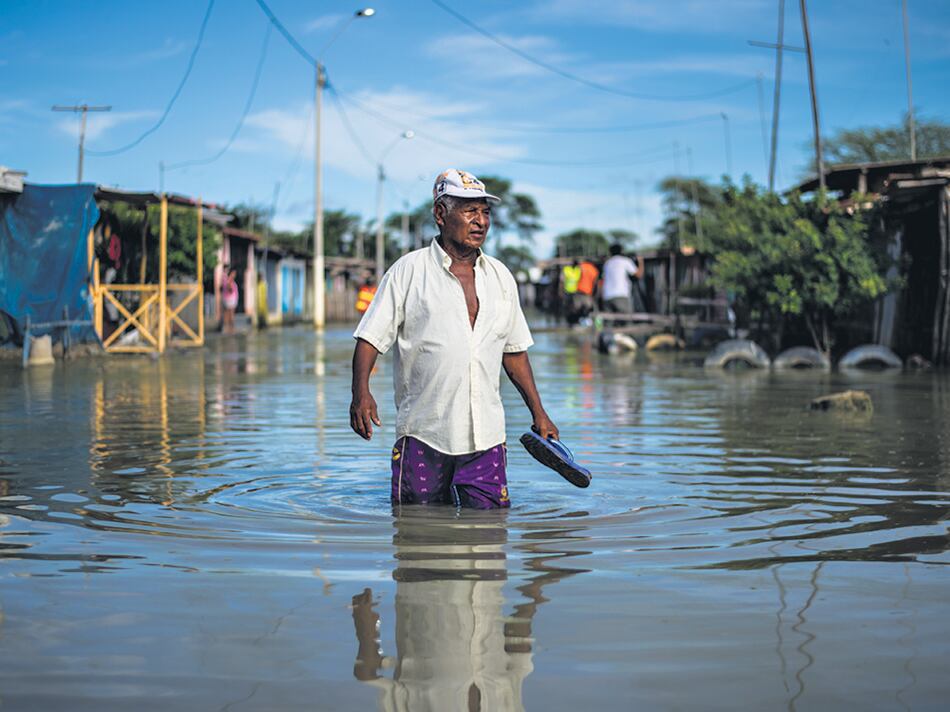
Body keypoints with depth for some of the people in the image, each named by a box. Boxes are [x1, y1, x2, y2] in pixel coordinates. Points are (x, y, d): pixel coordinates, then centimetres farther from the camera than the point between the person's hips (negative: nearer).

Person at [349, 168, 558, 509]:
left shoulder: (500, 276, 13)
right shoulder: (408, 271, -1)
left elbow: (514, 350, 20)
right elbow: (370, 337, -3)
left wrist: (538, 413, 18)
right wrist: (361, 392, -19)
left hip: (486, 435, 3)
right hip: (423, 433, -3)